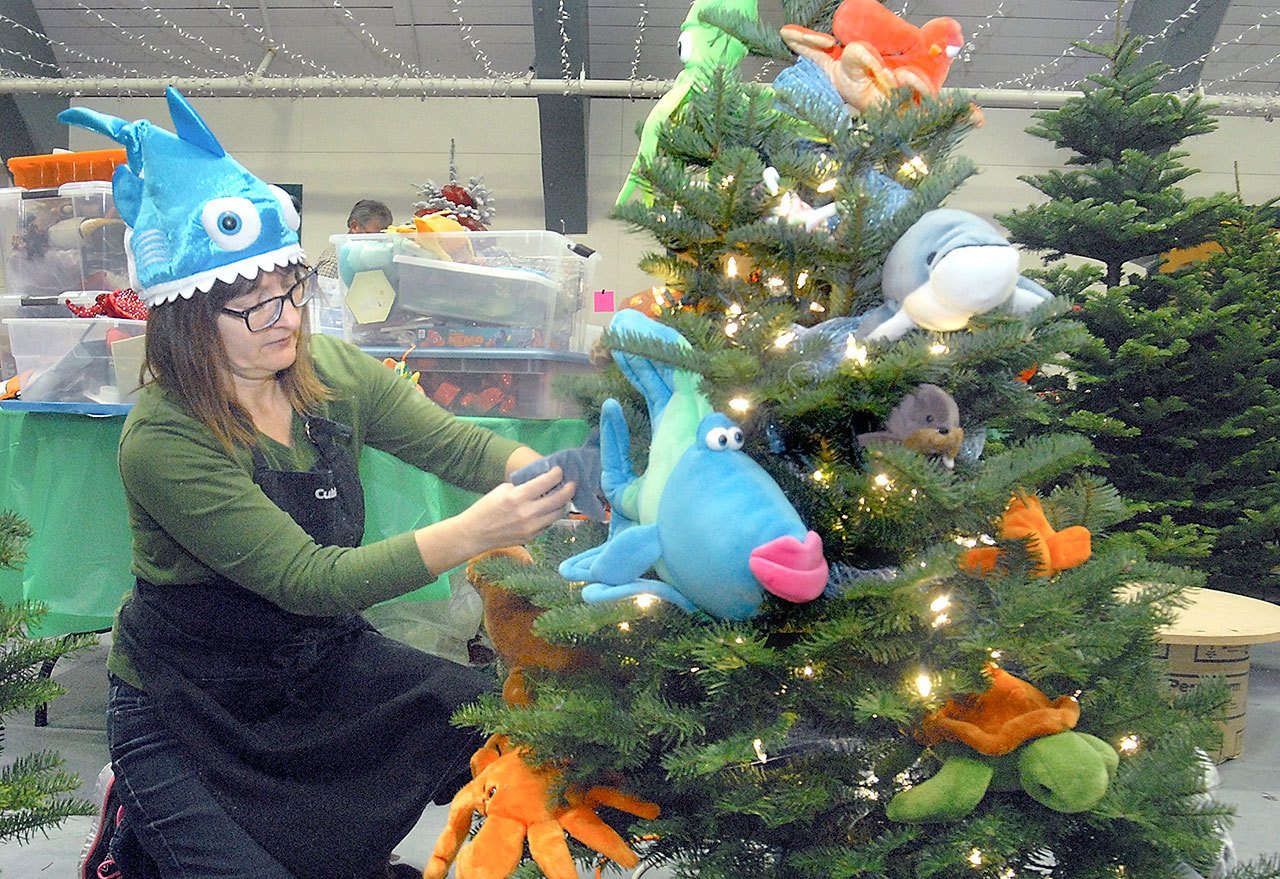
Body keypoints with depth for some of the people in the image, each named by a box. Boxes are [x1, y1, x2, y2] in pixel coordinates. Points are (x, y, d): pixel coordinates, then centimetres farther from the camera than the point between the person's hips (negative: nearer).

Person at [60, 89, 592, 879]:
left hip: (326, 662, 6)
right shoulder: (163, 441, -27)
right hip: (185, 712, -5)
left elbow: (458, 444, -11)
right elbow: (308, 578, -31)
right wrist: (473, 533, -42)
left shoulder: (330, 372, -10)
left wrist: (552, 479, -32)